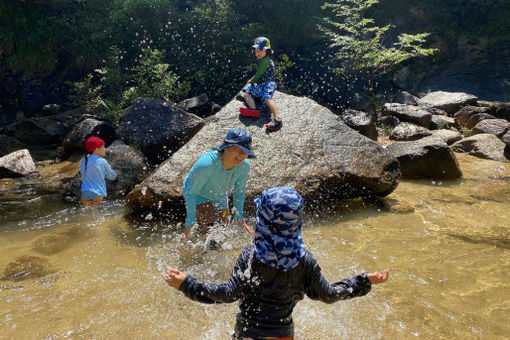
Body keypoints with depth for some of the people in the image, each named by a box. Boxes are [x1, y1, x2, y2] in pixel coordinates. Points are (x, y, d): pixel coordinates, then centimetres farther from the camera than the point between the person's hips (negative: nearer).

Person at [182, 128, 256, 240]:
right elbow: (190, 193, -28)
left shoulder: (244, 166, -26)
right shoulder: (206, 164, -42)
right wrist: (190, 223, -25)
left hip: (220, 198, 5)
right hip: (199, 197, -5)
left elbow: (239, 191, -6)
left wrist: (239, 217, -5)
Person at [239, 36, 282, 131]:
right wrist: (252, 80, 23)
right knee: (247, 93, -3)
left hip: (268, 83, -10)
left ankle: (277, 119, -51)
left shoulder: (266, 60, -12)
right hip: (260, 85, 10)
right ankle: (253, 110, -31)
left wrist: (250, 81, 1)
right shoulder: (260, 60, 18)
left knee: (267, 97, -35)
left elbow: (258, 74, -13)